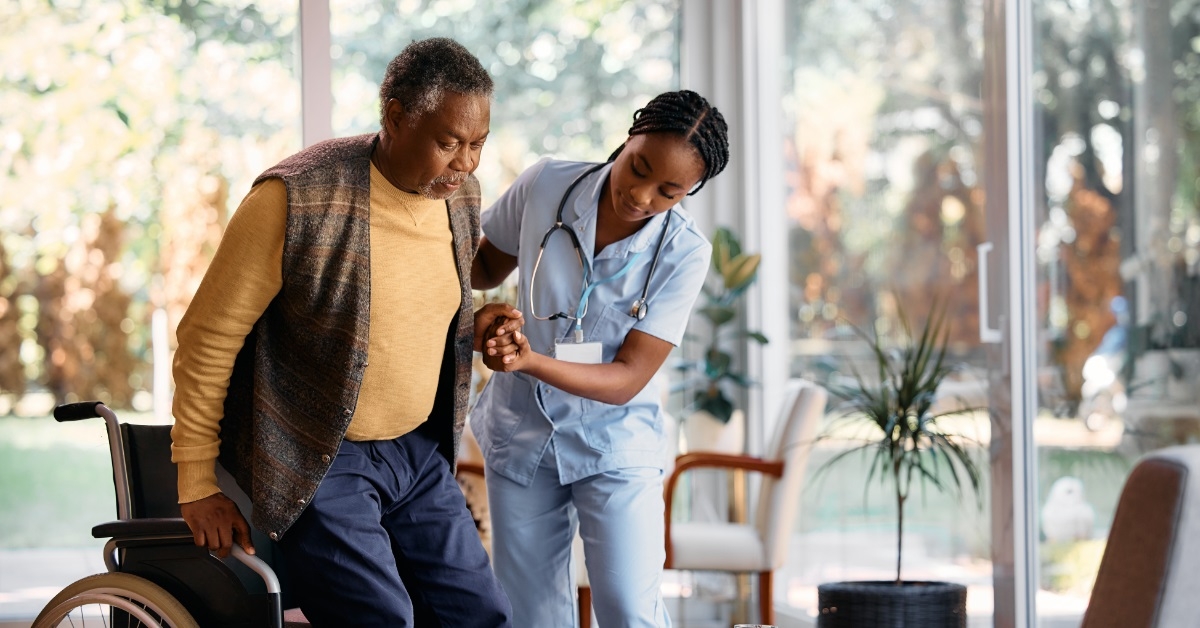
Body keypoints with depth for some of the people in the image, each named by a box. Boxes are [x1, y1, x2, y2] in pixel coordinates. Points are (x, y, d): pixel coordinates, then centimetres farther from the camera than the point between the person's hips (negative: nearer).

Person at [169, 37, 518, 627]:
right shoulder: (296, 198, -21)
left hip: (419, 452, 7)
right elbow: (209, 336, -13)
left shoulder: (461, 195, 1)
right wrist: (196, 485, -9)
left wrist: (471, 327, -2)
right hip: (318, 463, -7)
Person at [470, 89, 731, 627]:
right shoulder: (545, 185, -12)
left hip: (614, 446, -2)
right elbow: (486, 265, 8)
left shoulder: (683, 254, -17)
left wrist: (531, 361, -34)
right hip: (521, 435, 2)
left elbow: (627, 379, -19)